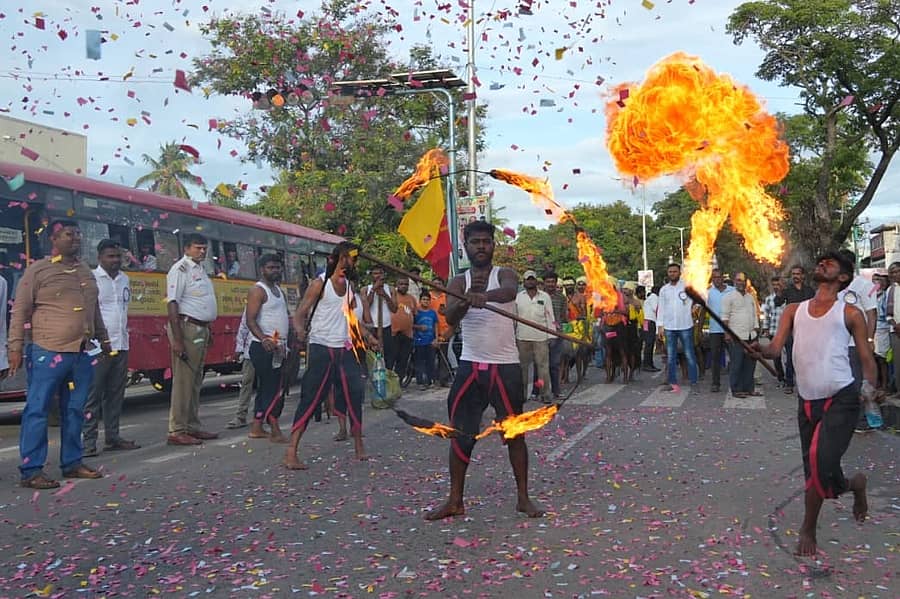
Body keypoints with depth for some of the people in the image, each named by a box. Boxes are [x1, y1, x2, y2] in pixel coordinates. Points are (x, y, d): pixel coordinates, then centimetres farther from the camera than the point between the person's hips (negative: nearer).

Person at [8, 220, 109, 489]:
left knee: (74, 411, 12)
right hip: (48, 353, -6)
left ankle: (72, 462, 21)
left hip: (83, 353, 6)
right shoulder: (38, 270, -2)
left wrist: (103, 339, 27)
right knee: (37, 411, -2)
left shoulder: (86, 271, 16)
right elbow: (20, 311, -4)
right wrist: (15, 347, -10)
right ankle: (30, 470, 3)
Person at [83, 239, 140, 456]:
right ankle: (87, 442, -1)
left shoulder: (124, 279, 15)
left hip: (121, 346, 6)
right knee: (92, 395, -4)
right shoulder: (91, 279, -4)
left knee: (115, 394, 10)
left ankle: (112, 438, 17)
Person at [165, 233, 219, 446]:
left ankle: (192, 427, 21)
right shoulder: (181, 269, -10)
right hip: (187, 326, -9)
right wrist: (177, 339, -22)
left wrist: (207, 332, 19)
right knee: (183, 380, -7)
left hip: (201, 329, 9)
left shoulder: (200, 269, 18)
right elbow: (172, 304, -17)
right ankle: (176, 431, -3)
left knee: (195, 381, 13)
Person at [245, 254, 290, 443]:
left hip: (278, 347, 9)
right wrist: (264, 339, -32)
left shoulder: (279, 290, 18)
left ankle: (256, 428, 19)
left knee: (266, 387, 12)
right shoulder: (257, 290, -9)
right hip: (264, 347, -9)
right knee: (273, 389, -10)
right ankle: (275, 430, -7)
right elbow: (250, 320, -18)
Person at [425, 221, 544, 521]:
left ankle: (523, 498, 16)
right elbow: (450, 317, -12)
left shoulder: (505, 274, -1)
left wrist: (485, 295, -50)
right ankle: (455, 501, 14)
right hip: (469, 366, 2)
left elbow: (510, 291, -27)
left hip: (505, 366, -2)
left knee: (515, 433, 4)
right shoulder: (459, 282, 6)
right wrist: (470, 295, -32)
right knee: (460, 435, 4)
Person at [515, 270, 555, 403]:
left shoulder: (545, 296, 6)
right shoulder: (518, 297, 7)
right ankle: (521, 393, 15)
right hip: (522, 338, 1)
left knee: (543, 366, -3)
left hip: (541, 337, -1)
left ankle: (545, 394, 0)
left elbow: (550, 317, 5)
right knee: (523, 366, 7)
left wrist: (551, 336, 0)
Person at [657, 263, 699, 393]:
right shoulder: (664, 289, 10)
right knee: (671, 357, 6)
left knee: (689, 356, -1)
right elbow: (661, 308, 11)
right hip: (669, 327, 3)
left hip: (685, 326, -3)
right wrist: (660, 325, 5)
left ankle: (693, 383, 3)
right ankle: (673, 383, 12)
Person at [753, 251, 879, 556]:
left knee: (820, 464, -18)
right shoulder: (794, 310, 12)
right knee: (816, 472, 10)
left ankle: (808, 529, 5)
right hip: (807, 401, 4)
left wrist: (870, 386, -14)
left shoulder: (849, 313, 3)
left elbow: (867, 357, 4)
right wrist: (760, 349, -18)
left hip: (841, 399, -4)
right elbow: (776, 348, 4)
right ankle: (854, 484, 39)